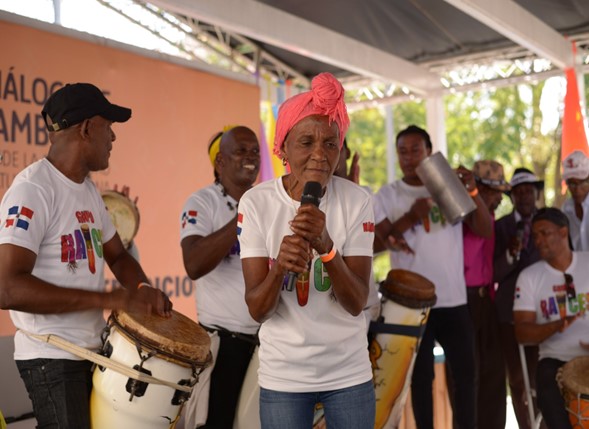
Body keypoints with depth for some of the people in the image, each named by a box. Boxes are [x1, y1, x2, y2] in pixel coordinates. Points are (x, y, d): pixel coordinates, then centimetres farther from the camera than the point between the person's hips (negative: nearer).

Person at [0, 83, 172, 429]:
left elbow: (118, 255, 18)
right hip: (52, 358, -9)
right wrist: (110, 299, -27)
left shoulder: (89, 189, 8)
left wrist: (143, 290, -5)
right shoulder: (33, 189, -19)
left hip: (93, 350, 9)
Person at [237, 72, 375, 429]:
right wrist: (279, 267, -30)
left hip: (349, 372, 1)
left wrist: (325, 245, -29)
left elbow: (356, 303, -13)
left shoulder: (357, 201, -9)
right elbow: (257, 310, -11)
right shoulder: (256, 203, -10)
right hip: (282, 376, 0)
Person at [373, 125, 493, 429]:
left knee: (465, 372, 7)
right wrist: (410, 218, -20)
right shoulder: (387, 195, 2)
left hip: (454, 300, 2)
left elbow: (486, 231, -1)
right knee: (421, 375, 8)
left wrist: (473, 191, -15)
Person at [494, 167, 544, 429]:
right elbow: (494, 275, -3)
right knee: (516, 380, 6)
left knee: (540, 378, -8)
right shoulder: (500, 226, 4)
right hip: (510, 312, 1)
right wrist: (511, 253, -20)